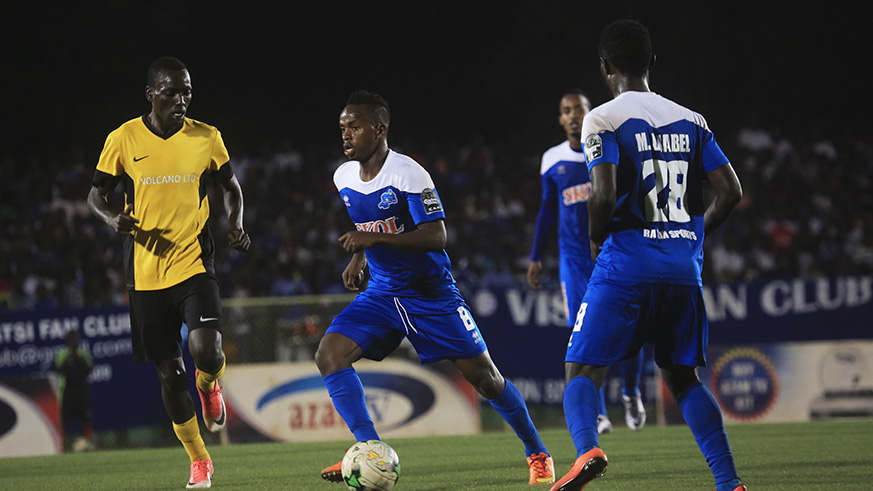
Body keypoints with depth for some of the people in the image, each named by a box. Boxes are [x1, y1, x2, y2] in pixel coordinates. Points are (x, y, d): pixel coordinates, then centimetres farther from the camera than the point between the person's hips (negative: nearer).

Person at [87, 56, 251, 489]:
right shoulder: (123, 140, -2)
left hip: (195, 265, -1)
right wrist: (113, 218, -15)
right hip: (146, 272, 1)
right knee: (170, 373, 4)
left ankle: (209, 384, 17)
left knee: (207, 354, -21)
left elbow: (231, 186, 16)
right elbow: (96, 196, 7)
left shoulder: (207, 138, 1)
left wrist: (235, 224, -4)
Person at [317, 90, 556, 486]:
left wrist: (374, 239, -33)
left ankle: (537, 455, 18)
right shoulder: (344, 178, 2)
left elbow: (436, 236, -27)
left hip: (431, 293, -5)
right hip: (381, 293, 6)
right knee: (329, 354, -17)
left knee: (484, 377, -3)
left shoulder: (408, 175, -19)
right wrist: (358, 258, 7)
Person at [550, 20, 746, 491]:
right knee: (683, 378, 17)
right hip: (684, 271, 5)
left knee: (582, 372, 0)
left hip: (625, 266, -5)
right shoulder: (690, 122, 12)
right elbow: (730, 191, 6)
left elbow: (604, 195, -15)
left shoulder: (603, 120, -4)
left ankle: (587, 449, -30)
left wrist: (596, 239, 4)